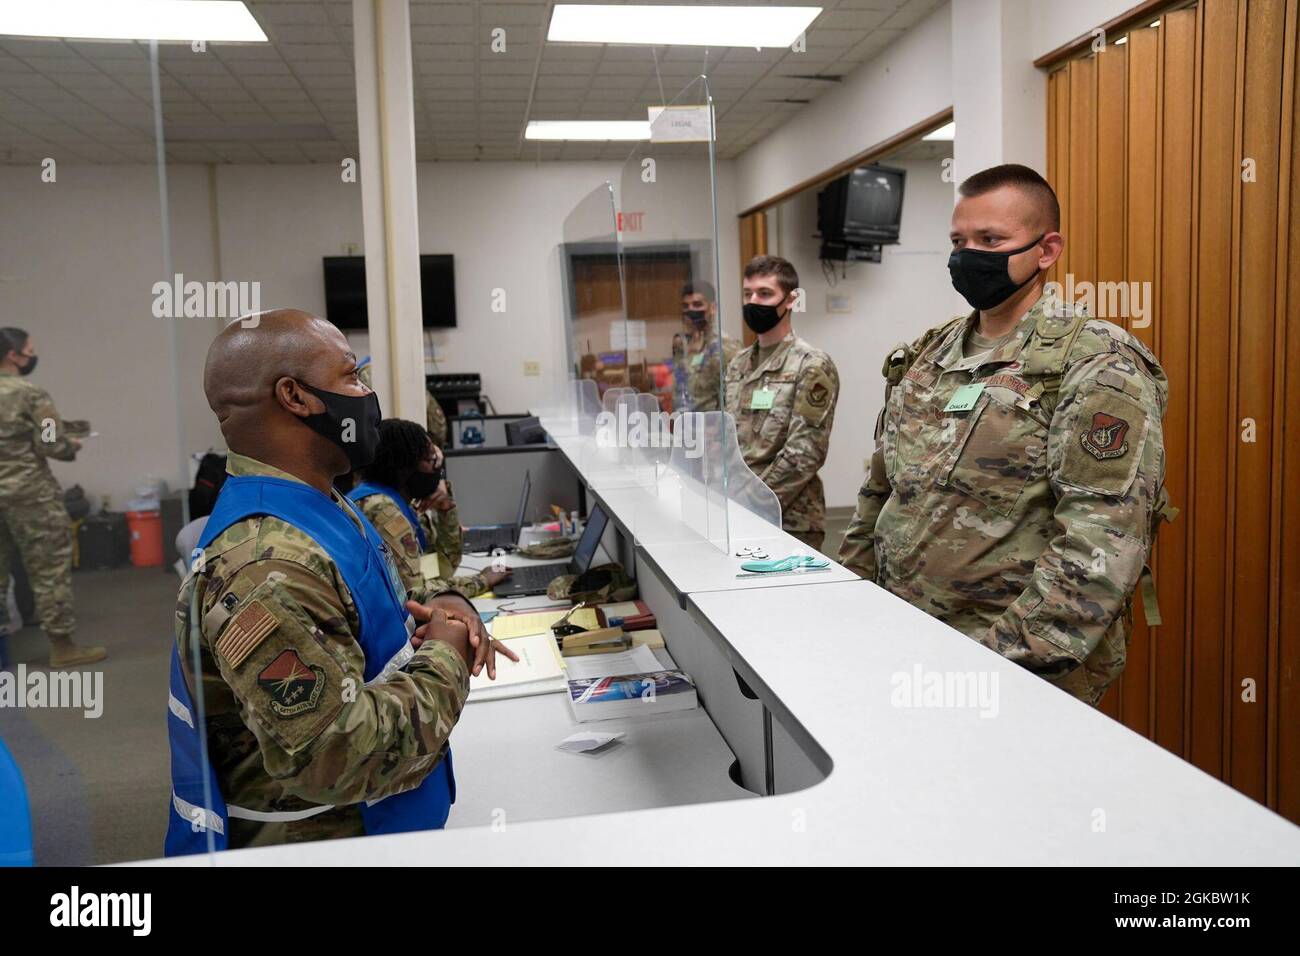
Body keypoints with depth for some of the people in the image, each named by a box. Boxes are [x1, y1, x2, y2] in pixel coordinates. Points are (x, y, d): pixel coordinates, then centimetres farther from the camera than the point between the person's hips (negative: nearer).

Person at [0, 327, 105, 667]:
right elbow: (54, 446, -14)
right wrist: (73, 446, 5)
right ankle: (62, 647, 6)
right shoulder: (32, 394, -11)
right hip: (30, 494, -7)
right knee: (50, 570, 1)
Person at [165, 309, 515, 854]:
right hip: (314, 849, -9)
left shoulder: (322, 506, 2)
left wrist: (443, 609, -5)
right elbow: (338, 755, -32)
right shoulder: (264, 568, -29)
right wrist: (447, 661, -19)